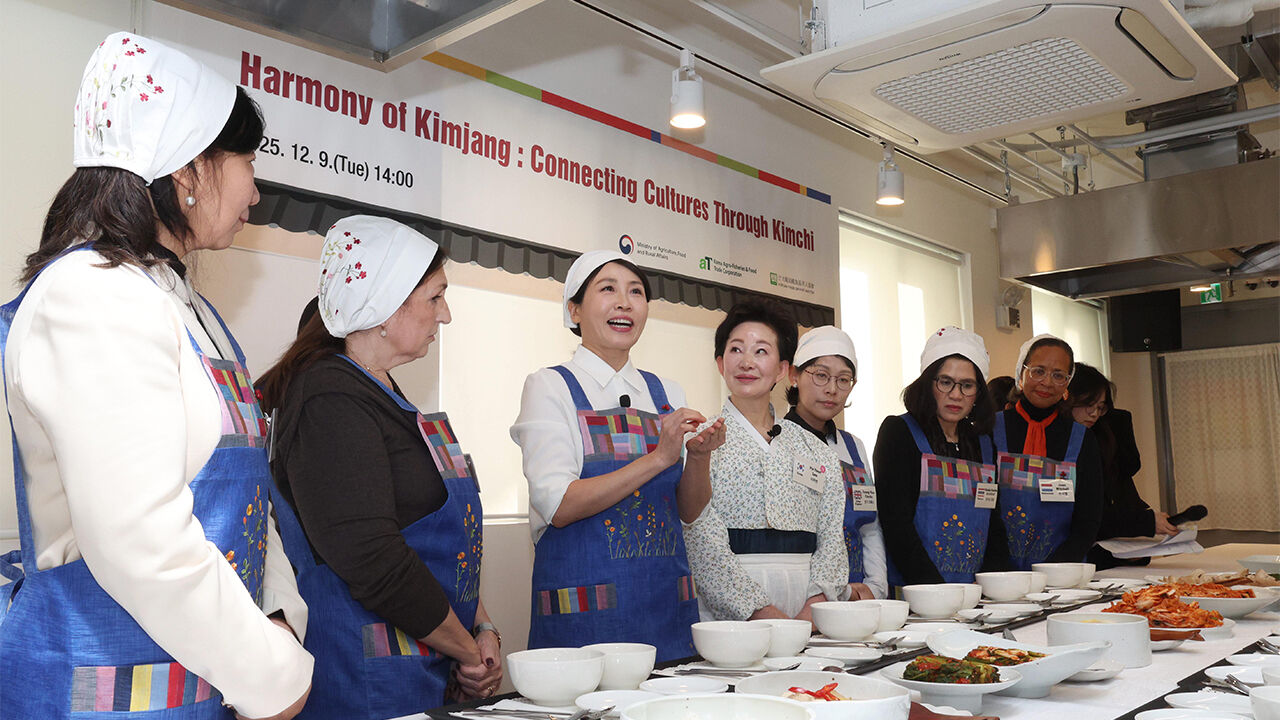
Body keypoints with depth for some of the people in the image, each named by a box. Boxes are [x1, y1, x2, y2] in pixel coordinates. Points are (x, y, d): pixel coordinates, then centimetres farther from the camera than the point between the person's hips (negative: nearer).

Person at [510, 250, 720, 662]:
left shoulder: (667, 394, 10)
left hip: (669, 602, 5)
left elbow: (687, 511, 11)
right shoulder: (549, 387, -4)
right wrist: (658, 458, -20)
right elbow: (559, 506, -15)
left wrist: (699, 456, -9)